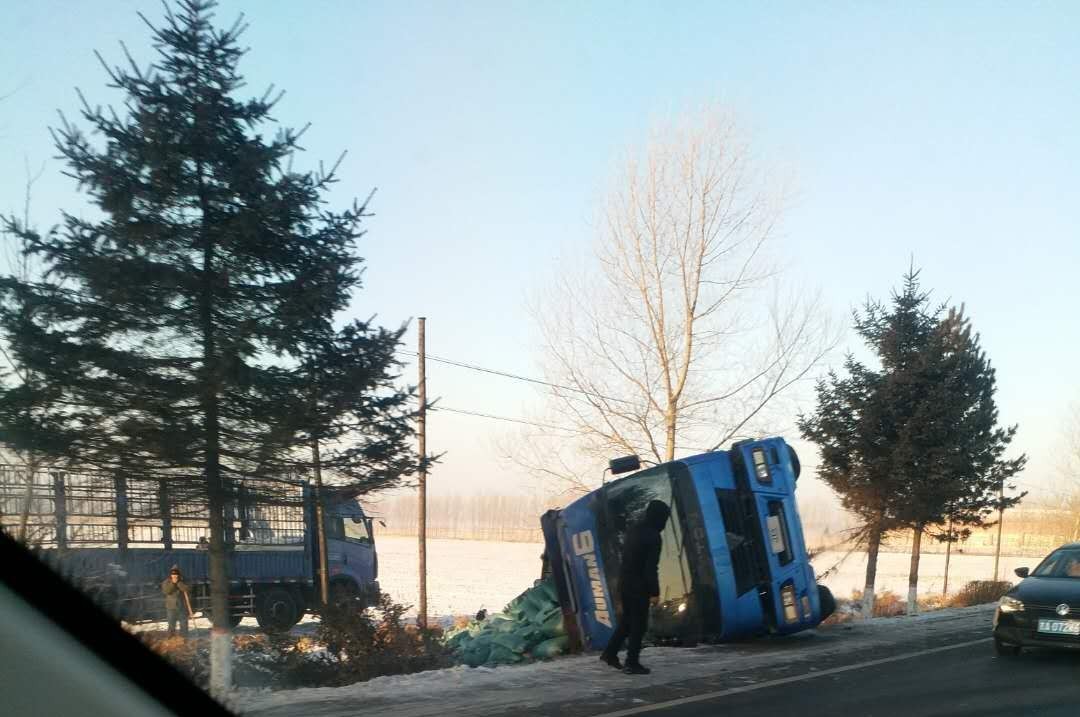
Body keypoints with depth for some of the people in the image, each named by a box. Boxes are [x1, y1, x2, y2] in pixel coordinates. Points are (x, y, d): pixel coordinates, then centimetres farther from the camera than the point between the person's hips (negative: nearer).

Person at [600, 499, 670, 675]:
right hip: (639, 586, -8)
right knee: (639, 624, 2)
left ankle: (610, 653, 21)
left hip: (624, 583, 8)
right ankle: (632, 663, 5)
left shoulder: (634, 530, 8)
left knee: (627, 619, 20)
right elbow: (651, 568, -19)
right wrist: (654, 592, -15)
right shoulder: (653, 537, -17)